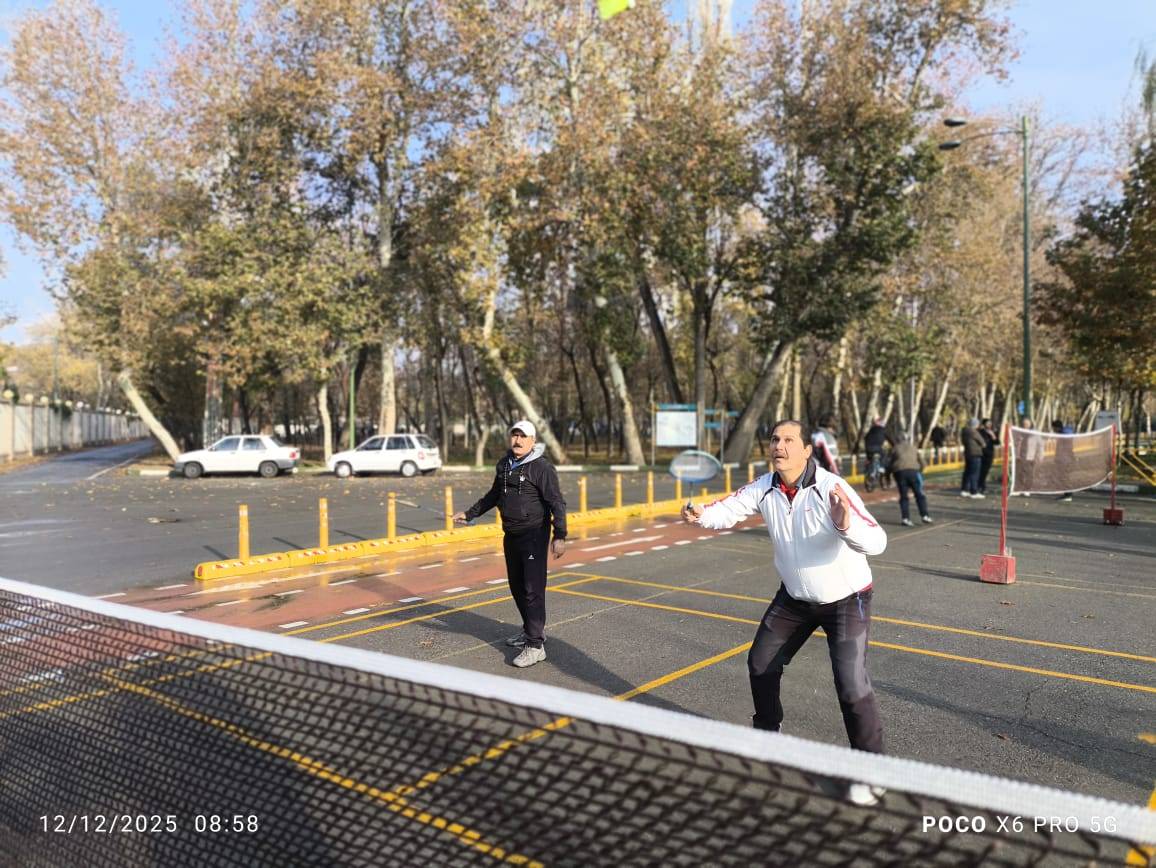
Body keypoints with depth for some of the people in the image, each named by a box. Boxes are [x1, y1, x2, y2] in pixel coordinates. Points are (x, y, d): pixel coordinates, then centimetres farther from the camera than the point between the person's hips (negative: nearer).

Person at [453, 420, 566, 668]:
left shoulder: (541, 467, -13)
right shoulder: (504, 464, 10)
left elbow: (556, 502, -17)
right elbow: (494, 496, 24)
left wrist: (560, 535, -25)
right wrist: (469, 514, 27)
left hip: (534, 536, -8)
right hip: (511, 535, 8)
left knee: (533, 589, -10)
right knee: (517, 587, 17)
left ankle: (535, 646, -6)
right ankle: (532, 630, 35)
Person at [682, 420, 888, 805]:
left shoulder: (831, 490, -30)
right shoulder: (765, 488, -14)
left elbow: (877, 542, -37)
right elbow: (729, 508, -5)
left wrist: (847, 527, -59)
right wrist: (702, 514, -28)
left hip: (845, 599, -6)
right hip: (794, 597, 6)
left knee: (851, 683, -15)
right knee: (761, 663, 14)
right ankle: (767, 733, 41)